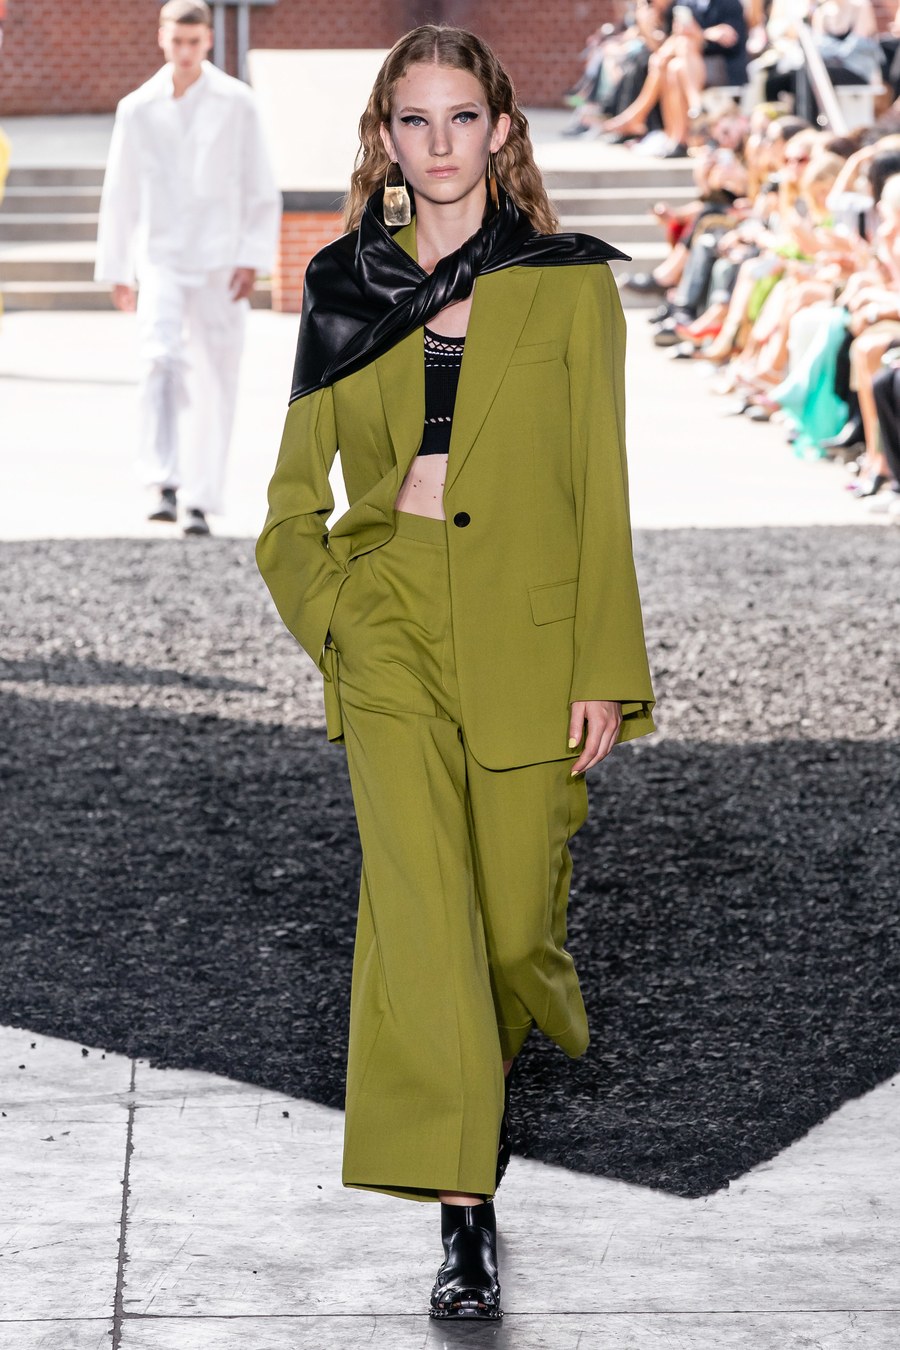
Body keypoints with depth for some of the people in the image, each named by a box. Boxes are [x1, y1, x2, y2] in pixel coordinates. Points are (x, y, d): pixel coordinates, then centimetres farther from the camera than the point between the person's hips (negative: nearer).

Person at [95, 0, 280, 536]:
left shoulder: (237, 104, 1)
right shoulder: (139, 109, 5)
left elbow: (261, 189, 3)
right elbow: (120, 194, 11)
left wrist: (253, 256, -6)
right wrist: (116, 269, 11)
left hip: (221, 262, 0)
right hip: (161, 256, 0)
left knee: (215, 382, 1)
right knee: (161, 361, -20)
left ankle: (201, 502, 7)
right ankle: (166, 486, -20)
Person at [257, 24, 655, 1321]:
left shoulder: (569, 284, 2)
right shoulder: (346, 291, 8)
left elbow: (600, 489, 0)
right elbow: (296, 495, 14)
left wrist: (604, 668, -5)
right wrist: (329, 610, -2)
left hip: (525, 629, -1)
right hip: (389, 619, 1)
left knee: (513, 913, 5)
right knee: (421, 899, -14)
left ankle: (491, 1065, 41)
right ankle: (464, 1213, -15)